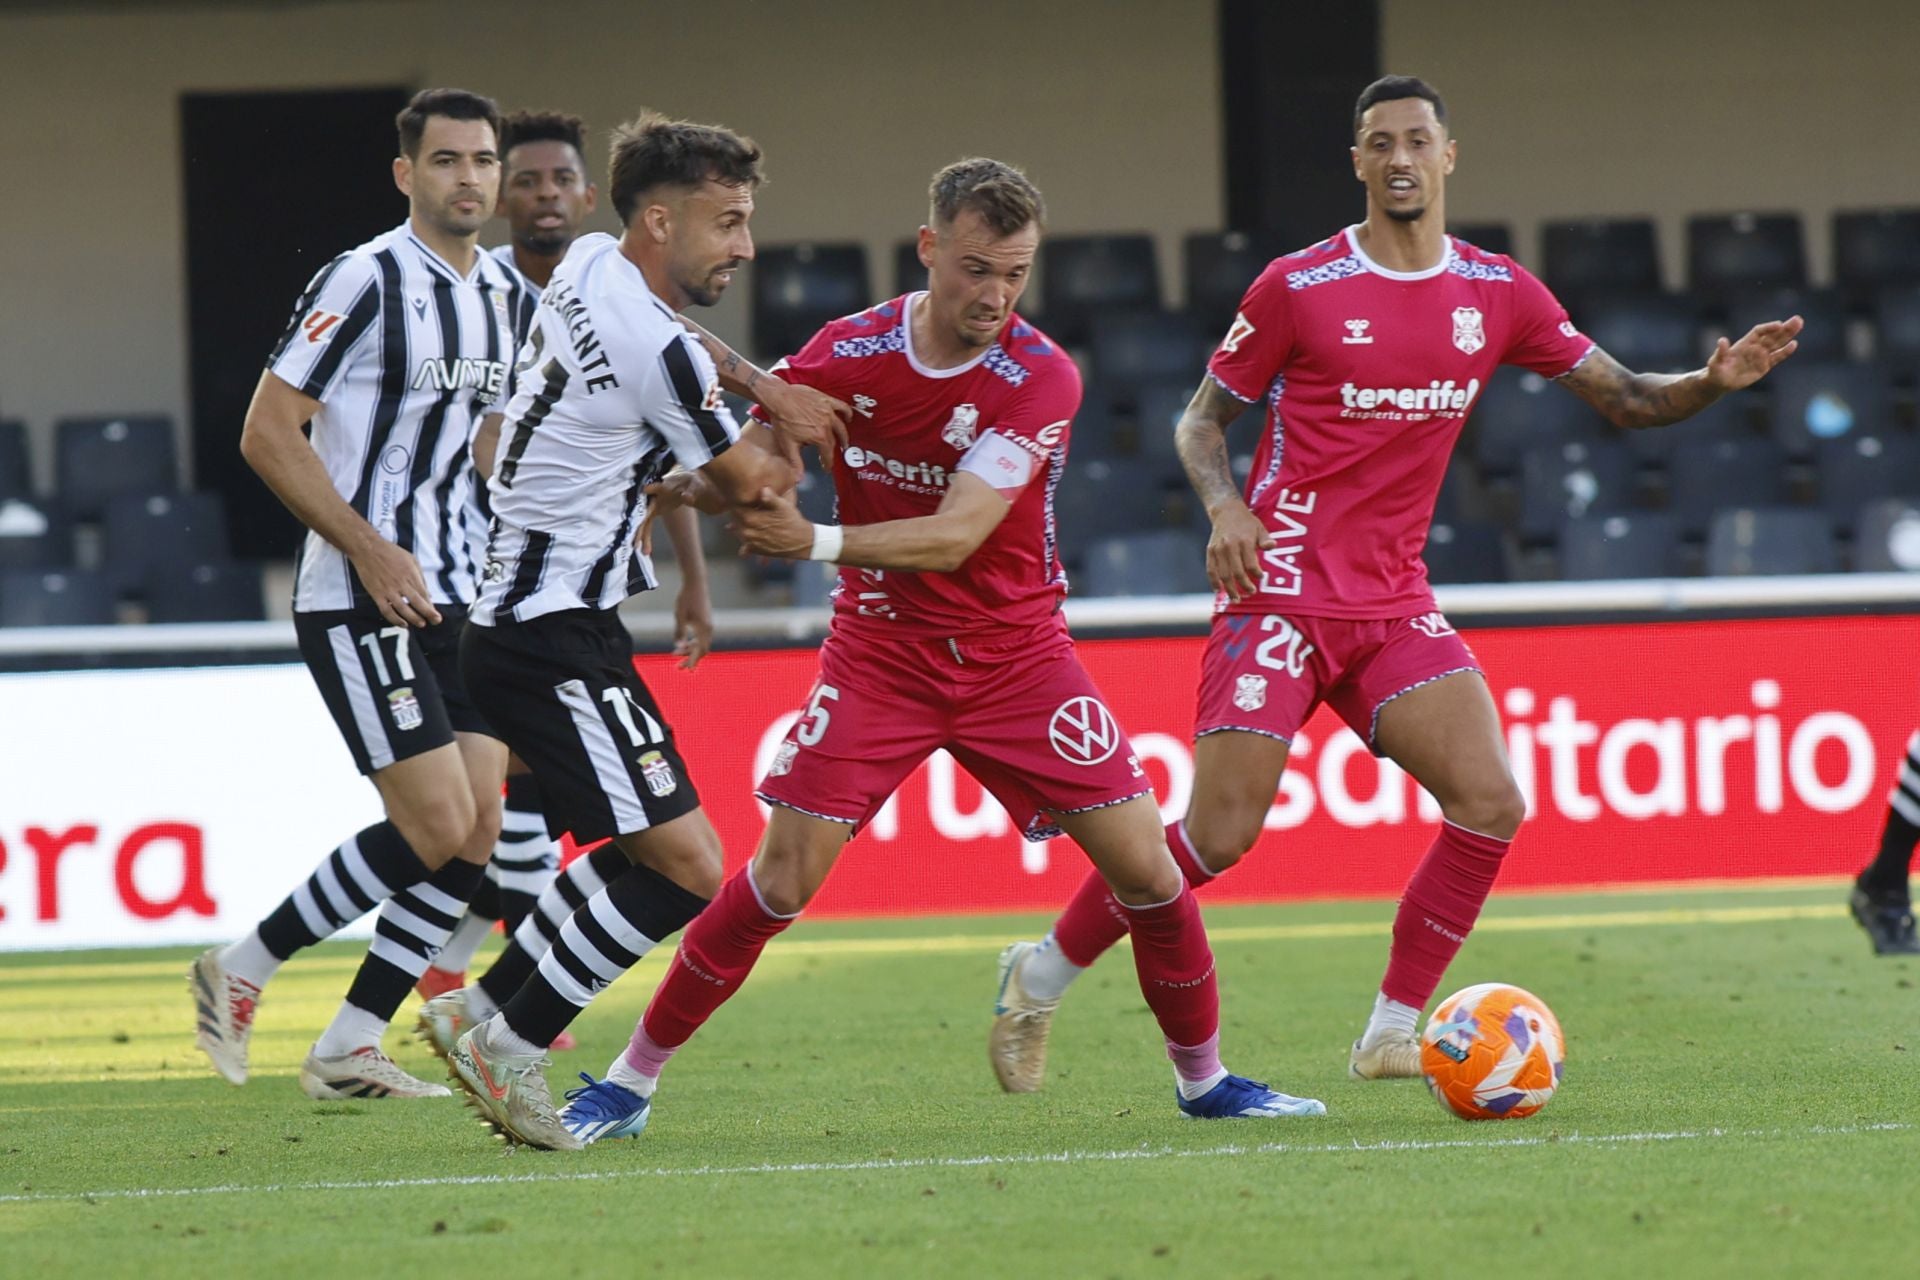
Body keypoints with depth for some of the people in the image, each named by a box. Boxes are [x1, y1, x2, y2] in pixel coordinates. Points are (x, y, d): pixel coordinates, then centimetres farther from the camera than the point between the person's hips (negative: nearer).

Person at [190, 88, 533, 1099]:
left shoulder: (505, 295, 12)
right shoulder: (366, 281, -12)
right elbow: (268, 432, -14)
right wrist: (372, 553, -19)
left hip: (453, 600, 8)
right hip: (357, 602, -8)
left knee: (479, 835, 0)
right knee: (437, 827, -14)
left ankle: (348, 1051, 8)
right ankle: (240, 971, 1)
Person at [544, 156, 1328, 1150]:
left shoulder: (1040, 378, -16)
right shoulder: (847, 354, -10)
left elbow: (954, 538, -24)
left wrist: (818, 542, -36)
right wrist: (691, 483, -19)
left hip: (1015, 653, 0)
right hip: (879, 652, 0)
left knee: (1145, 866, -6)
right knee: (782, 877, -10)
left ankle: (1202, 1076, 15)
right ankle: (629, 1081, 1)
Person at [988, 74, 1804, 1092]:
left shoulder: (1498, 294, 6)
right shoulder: (1297, 287, -5)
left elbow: (1621, 399, 11)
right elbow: (1203, 416, 4)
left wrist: (1713, 382, -9)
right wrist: (1224, 504, -15)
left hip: (1395, 603, 4)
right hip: (1284, 591, -4)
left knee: (1491, 804, -13)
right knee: (1219, 835, -11)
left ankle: (1391, 1035, -1)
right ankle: (1041, 978, 10)